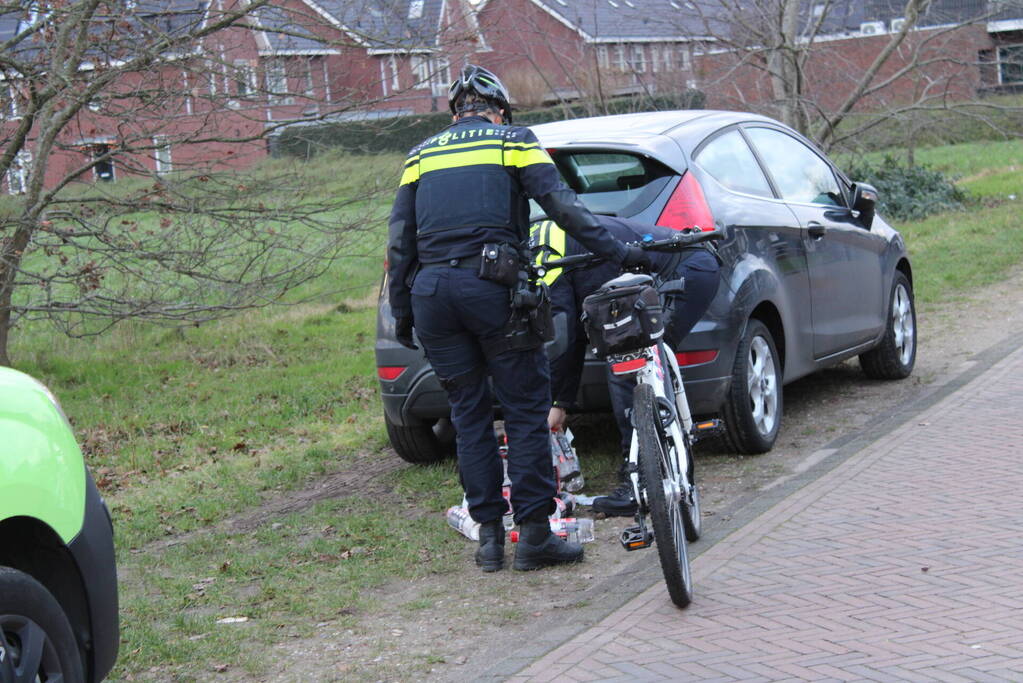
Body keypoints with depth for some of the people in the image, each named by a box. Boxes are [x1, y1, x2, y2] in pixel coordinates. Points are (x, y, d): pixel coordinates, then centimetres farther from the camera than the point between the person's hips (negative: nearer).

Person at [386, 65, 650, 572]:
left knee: (469, 415, 11)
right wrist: (617, 251, -5)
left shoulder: (422, 155, 20)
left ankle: (489, 534, 11)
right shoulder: (514, 141, 10)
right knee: (526, 410, 3)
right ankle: (534, 534, 1)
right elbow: (560, 204, -3)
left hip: (431, 291, 4)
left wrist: (401, 311, 18)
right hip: (492, 286, -4)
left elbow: (400, 240, 14)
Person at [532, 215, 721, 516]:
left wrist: (555, 402, 3)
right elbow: (575, 333, 28)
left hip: (684, 275, -11)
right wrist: (562, 404, 30)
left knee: (625, 374, -11)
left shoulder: (542, 256, -8)